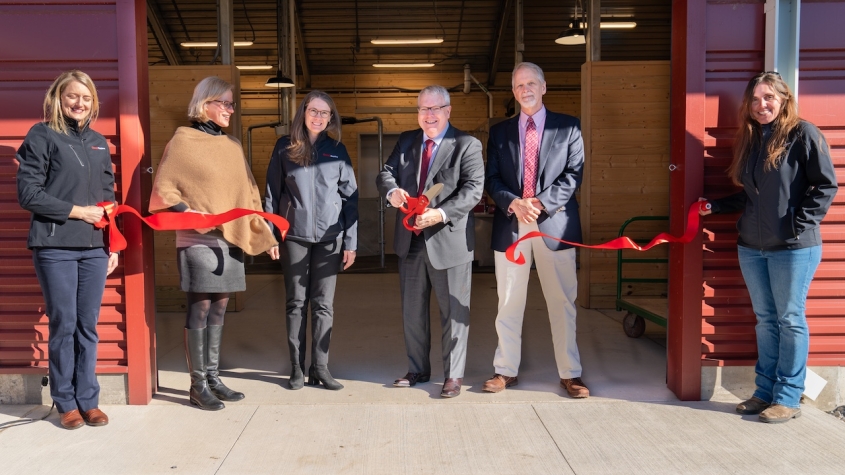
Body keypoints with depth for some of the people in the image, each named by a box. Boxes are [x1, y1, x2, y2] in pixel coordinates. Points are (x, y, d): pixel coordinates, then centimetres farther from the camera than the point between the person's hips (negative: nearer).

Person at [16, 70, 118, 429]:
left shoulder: (99, 143, 16)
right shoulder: (42, 135, 1)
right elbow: (27, 193, -6)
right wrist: (77, 211, -10)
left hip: (95, 248, 4)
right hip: (55, 247, -4)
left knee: (88, 326, 7)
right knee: (63, 325, 2)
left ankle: (88, 400, 17)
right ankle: (66, 402, 16)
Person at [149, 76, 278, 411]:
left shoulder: (233, 146, 15)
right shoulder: (184, 140, -2)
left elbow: (249, 193, 17)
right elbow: (163, 188, -5)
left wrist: (264, 232, 13)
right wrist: (186, 211, -20)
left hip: (231, 238, 6)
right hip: (198, 240, -6)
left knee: (218, 309, 9)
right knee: (200, 309, -2)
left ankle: (213, 378, 19)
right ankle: (198, 386, 7)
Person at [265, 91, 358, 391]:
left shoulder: (336, 150, 5)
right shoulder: (285, 148, 4)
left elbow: (350, 196, 4)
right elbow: (272, 193, 5)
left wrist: (351, 241, 0)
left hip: (329, 236, 1)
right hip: (294, 235, 0)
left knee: (323, 304, 4)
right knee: (296, 302, 6)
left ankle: (320, 368, 14)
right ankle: (297, 368, 15)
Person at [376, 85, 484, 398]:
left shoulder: (467, 145, -6)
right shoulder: (406, 141, 11)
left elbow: (473, 189, -16)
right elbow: (386, 172, 5)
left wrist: (440, 214, -29)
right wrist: (392, 190, -19)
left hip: (449, 240, -5)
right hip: (410, 241, 6)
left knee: (454, 312, 5)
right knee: (412, 311, 16)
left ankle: (454, 375, 20)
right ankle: (418, 370, 32)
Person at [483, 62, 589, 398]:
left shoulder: (569, 127, 6)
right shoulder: (499, 131, 12)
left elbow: (574, 173, -2)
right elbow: (491, 178, 6)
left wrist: (542, 203, -14)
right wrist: (513, 203, -12)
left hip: (555, 224, -2)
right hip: (510, 225, 2)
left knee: (562, 302, 3)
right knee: (508, 303, 7)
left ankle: (570, 374, 14)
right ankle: (506, 370, 18)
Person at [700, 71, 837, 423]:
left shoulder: (803, 134, -6)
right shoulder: (750, 140, 13)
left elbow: (826, 185, -9)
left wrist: (800, 224, -15)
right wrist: (716, 206, 8)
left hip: (793, 248, -6)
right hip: (751, 247, 6)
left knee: (790, 320, 3)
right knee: (765, 320, 12)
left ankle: (787, 399, 12)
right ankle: (765, 392, 21)